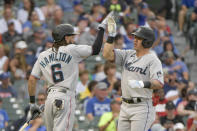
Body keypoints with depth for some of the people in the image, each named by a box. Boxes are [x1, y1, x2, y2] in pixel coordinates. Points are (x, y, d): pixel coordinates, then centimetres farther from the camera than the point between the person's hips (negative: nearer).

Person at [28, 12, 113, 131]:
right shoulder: (71, 50, -3)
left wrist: (32, 103, 16)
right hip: (66, 97, -6)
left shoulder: (43, 56, 11)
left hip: (50, 98, 6)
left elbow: (32, 79, 9)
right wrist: (102, 28, 8)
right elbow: (95, 49, -3)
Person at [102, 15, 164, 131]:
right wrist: (111, 35, -3)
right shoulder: (128, 55, 11)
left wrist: (142, 84, -39)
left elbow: (159, 84, -21)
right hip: (125, 106, 7)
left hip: (142, 107, -7)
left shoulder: (152, 60, -10)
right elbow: (107, 55, 4)